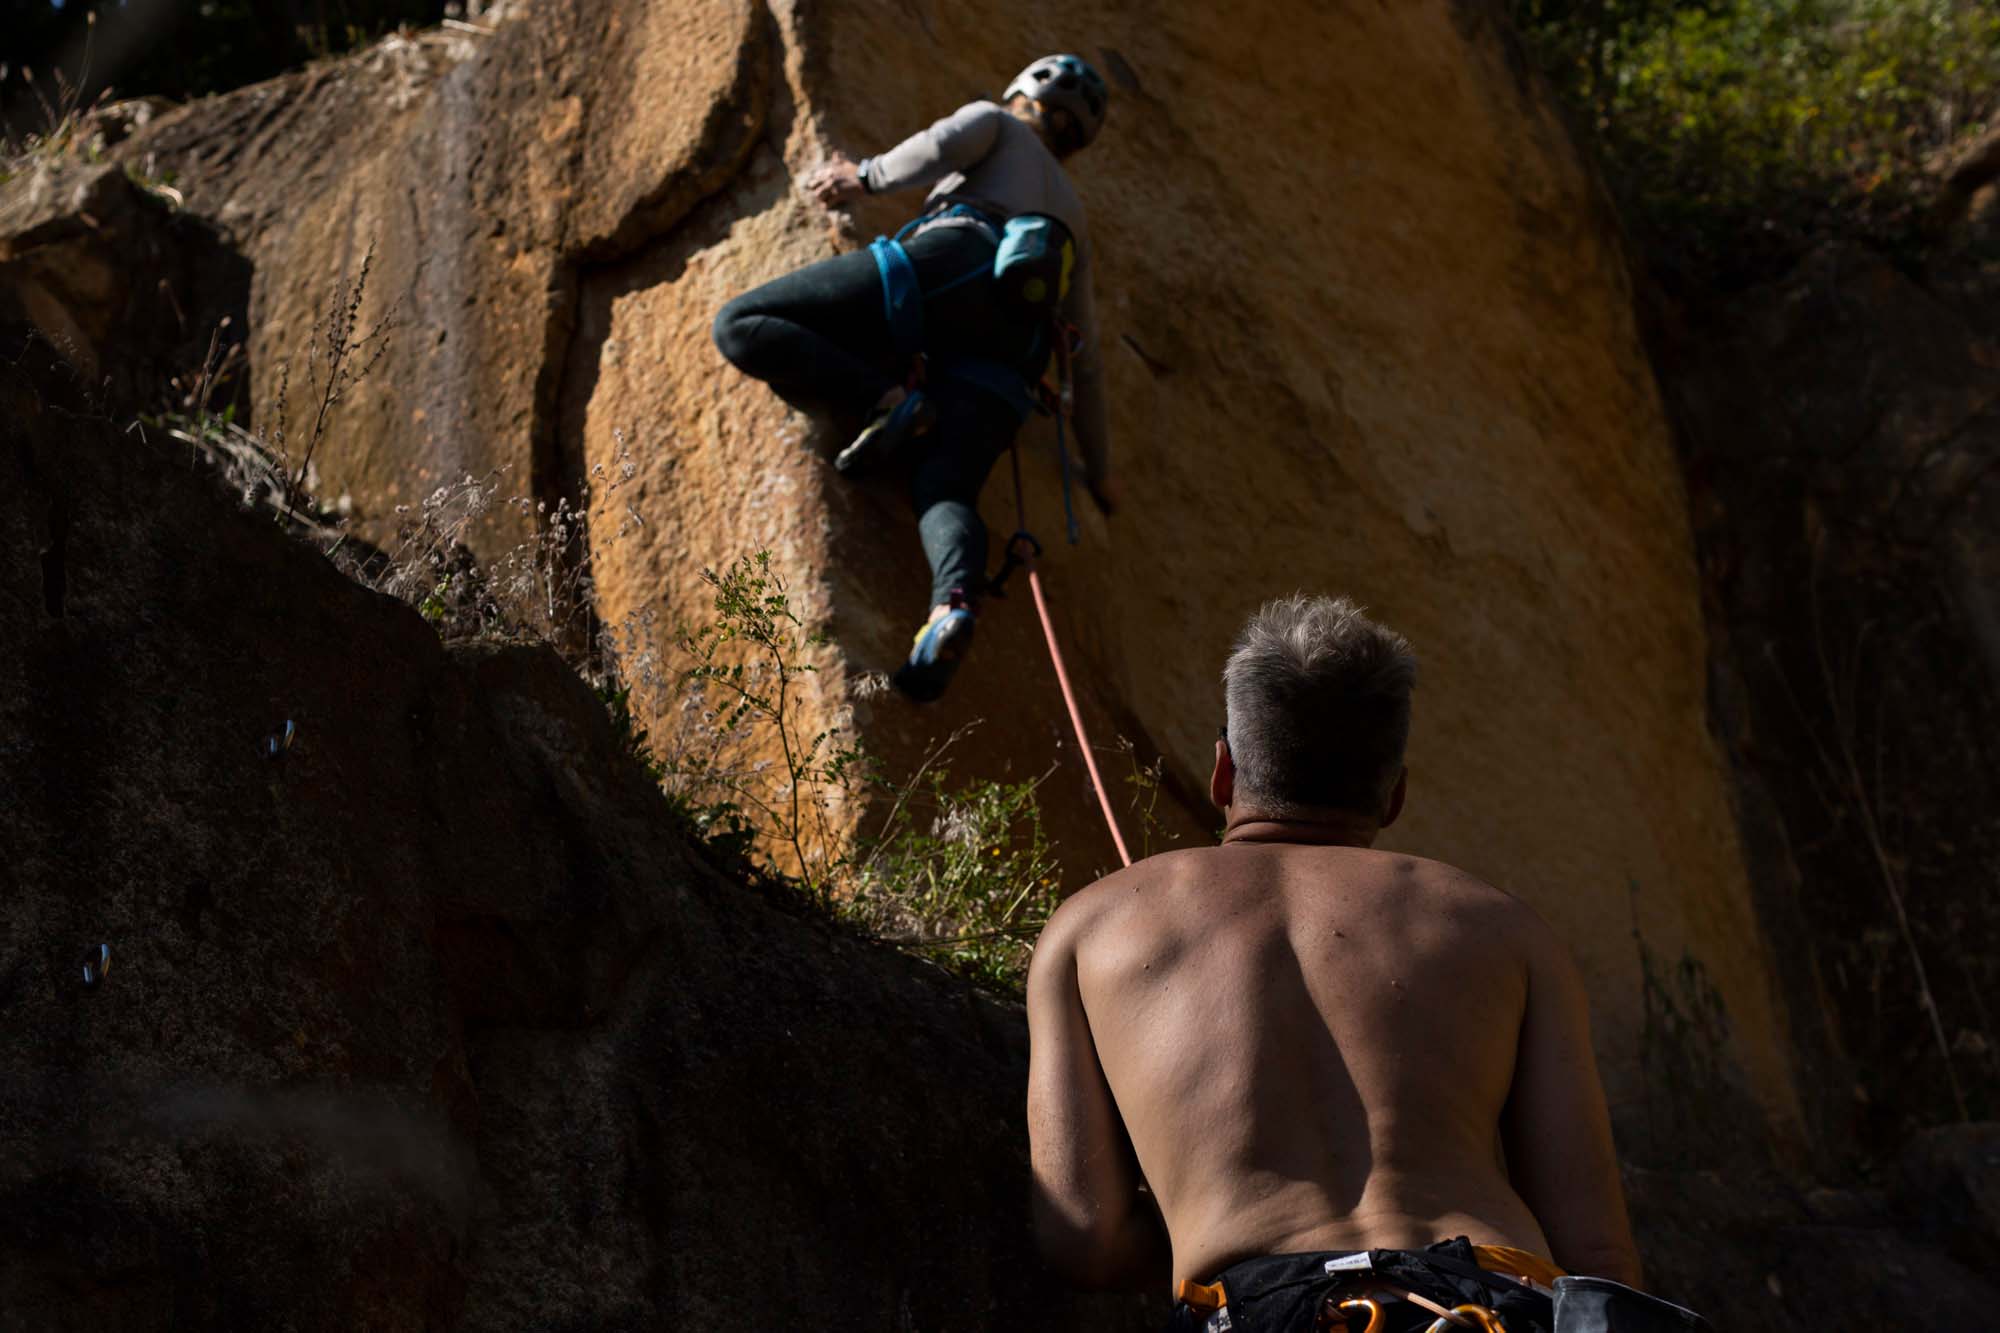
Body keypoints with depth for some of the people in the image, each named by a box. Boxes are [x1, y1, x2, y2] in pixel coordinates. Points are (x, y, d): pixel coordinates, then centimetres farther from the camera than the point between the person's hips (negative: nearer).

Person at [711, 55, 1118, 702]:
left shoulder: (998, 122, 29)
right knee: (943, 493, -14)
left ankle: (887, 402, -24)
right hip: (1012, 347, 5)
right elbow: (1085, 360, 38)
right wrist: (1100, 471, 43)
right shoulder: (1070, 218, 42)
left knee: (742, 326, -6)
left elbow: (948, 142, 2)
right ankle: (954, 604, -47)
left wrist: (867, 176, 18)